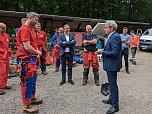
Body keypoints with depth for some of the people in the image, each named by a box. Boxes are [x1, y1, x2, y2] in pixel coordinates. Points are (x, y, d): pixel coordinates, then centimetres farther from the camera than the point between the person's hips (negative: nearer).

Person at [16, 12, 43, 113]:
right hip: (26, 59, -10)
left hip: (32, 58, 10)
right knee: (27, 81, -4)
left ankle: (32, 98, 33)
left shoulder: (31, 29, 17)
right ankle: (26, 106, 5)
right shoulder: (24, 29, -16)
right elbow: (27, 47, -22)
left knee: (33, 79, 18)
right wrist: (38, 52, -7)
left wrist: (37, 53, 5)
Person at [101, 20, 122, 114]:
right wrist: (103, 51, 6)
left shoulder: (115, 37, -20)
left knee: (113, 84, -2)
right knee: (112, 84, 22)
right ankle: (112, 99, 39)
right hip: (110, 65, 11)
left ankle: (115, 106, 8)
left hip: (112, 65, -11)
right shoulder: (112, 36, 12)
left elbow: (114, 53, -25)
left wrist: (103, 52, -16)